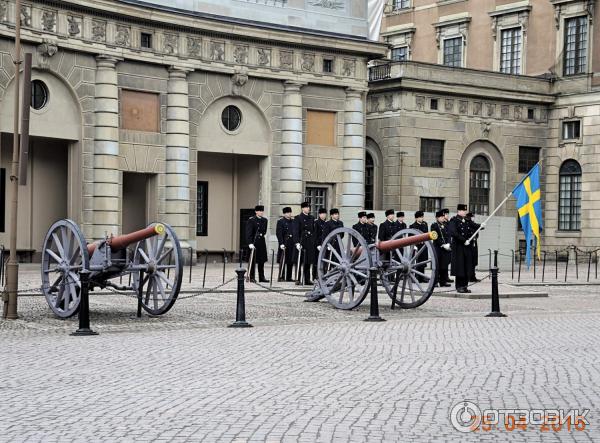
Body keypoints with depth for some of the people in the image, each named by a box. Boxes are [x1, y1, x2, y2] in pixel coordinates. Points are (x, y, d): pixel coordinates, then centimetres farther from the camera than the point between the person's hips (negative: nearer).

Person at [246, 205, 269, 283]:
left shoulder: (265, 220, 11)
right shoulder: (251, 220, -7)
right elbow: (248, 232, -14)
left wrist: (262, 235, 9)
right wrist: (250, 243, -22)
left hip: (262, 242, 6)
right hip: (254, 242, -6)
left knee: (262, 260, 8)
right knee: (253, 260, -2)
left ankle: (261, 277, 13)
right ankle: (252, 277, 3)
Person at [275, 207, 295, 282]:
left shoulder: (293, 221, 15)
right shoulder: (280, 221, -1)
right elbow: (279, 233, -8)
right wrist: (281, 243, -16)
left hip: (292, 244, 5)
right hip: (284, 244, -5)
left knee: (291, 261, 6)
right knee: (283, 261, -4)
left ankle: (289, 277, 12)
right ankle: (282, 276, 1)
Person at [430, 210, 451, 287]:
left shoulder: (445, 225, 15)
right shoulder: (434, 225, -4)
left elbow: (448, 236, 10)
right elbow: (436, 237, -12)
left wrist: (448, 244, -7)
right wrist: (443, 245, -16)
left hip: (446, 248, 6)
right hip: (438, 248, -6)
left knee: (444, 265, 6)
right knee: (437, 265, -5)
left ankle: (443, 281, 11)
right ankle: (435, 281, 0)